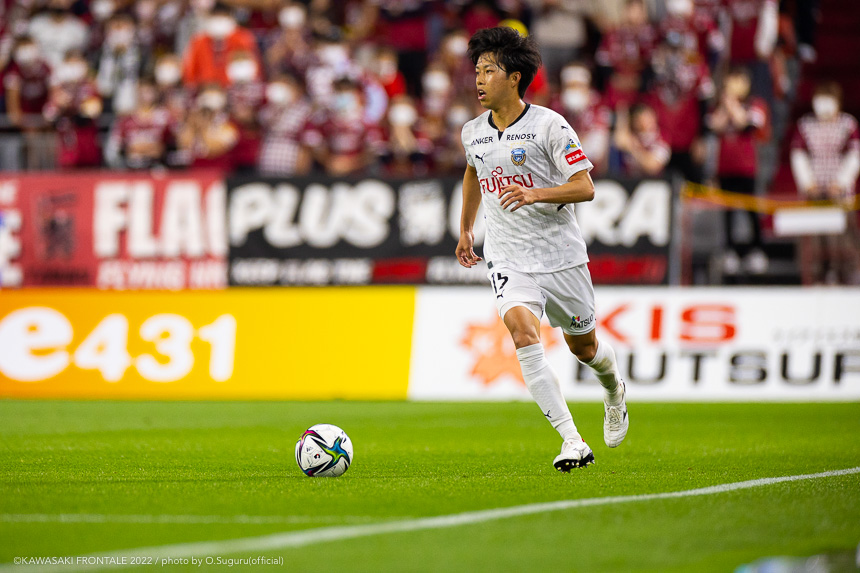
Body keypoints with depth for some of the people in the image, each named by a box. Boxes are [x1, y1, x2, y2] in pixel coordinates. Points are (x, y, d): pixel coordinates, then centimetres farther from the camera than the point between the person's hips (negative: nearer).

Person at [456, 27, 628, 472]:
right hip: (508, 259, 2)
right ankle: (572, 442, -26)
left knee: (583, 347, 13)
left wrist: (535, 194, -29)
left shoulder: (549, 125, -11)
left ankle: (613, 388, 52)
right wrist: (465, 228, 28)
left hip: (561, 255, -2)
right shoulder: (473, 132, 5)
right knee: (522, 331, -24)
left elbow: (585, 187, -14)